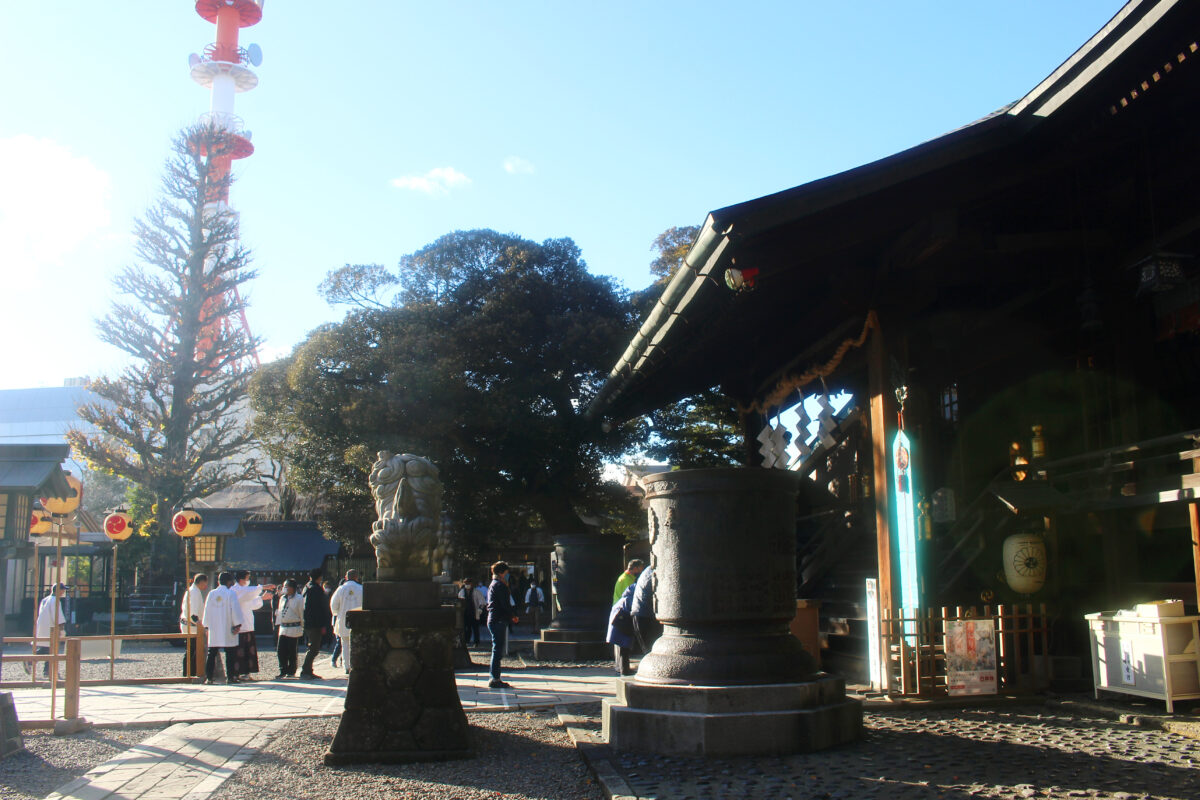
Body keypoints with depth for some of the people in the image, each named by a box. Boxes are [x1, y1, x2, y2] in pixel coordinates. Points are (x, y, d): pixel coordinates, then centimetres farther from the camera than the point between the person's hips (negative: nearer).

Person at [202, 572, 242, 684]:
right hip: (227, 631, -4)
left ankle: (208, 677, 5)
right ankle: (230, 677, -1)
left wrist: (207, 625, 18)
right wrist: (238, 624, -4)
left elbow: (207, 611, 11)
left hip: (213, 630, 4)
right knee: (230, 654, 1)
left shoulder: (211, 594, 6)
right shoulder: (231, 593, -6)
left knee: (211, 654, 8)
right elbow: (235, 610, -9)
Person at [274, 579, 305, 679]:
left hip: (294, 629, -6)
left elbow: (302, 614, -5)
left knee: (291, 652, 1)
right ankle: (283, 671, 12)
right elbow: (279, 611, 20)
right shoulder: (282, 598, 12)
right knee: (280, 650, 3)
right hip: (283, 628, 6)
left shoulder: (299, 599, -8)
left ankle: (291, 671, 12)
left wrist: (302, 627, -3)